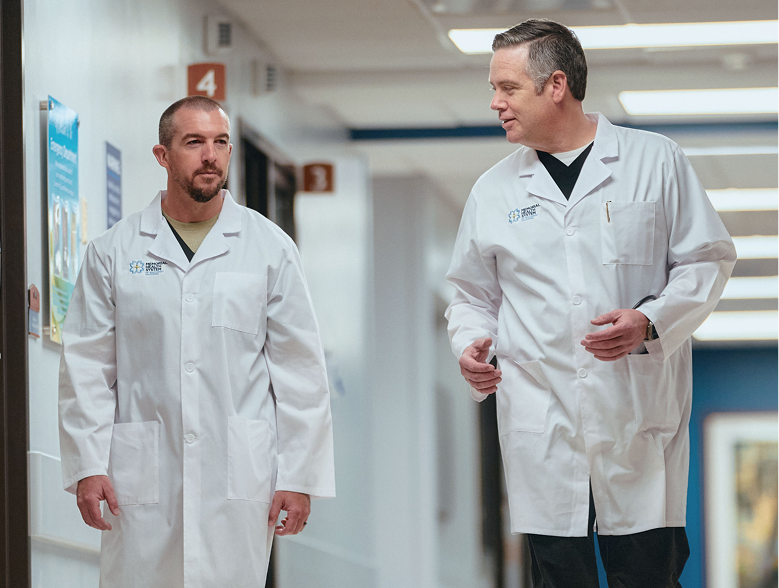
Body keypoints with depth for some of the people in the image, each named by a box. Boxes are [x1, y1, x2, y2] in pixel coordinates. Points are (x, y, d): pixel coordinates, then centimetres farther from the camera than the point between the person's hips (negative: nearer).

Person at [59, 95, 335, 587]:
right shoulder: (113, 251, 7)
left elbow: (300, 371, 5)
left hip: (240, 475, 0)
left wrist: (299, 476, -1)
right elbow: (87, 366, 6)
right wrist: (88, 466, -2)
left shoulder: (269, 247, 7)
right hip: (142, 479, 0)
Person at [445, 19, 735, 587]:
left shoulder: (655, 161, 3)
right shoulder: (494, 190, 12)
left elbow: (708, 260, 5)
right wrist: (473, 345, -2)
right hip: (542, 428, 2)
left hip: (638, 418, -2)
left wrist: (651, 321, -12)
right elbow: (475, 294, 20)